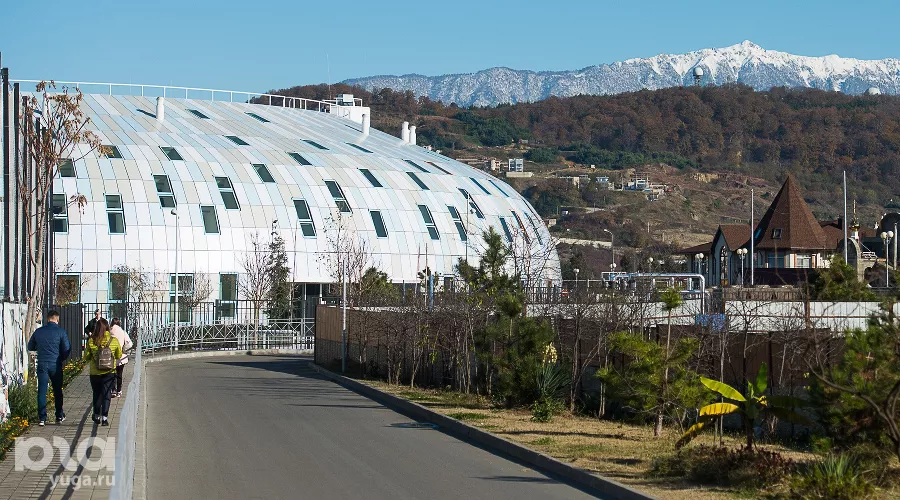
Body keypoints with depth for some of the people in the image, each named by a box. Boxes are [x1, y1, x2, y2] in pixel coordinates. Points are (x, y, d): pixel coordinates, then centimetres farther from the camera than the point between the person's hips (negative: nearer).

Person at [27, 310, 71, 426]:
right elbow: (66, 350, -7)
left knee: (42, 391, 4)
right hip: (55, 365, -1)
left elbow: (30, 347, 14)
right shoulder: (60, 332, -6)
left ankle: (42, 418, 1)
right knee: (57, 391, 12)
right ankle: (59, 416, 19)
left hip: (42, 364, 1)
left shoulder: (38, 332, 3)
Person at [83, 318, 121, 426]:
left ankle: (97, 415, 24)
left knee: (97, 394, 17)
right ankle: (104, 417, -5)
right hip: (109, 372, -1)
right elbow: (119, 355, 6)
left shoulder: (91, 341, -8)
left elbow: (86, 358, -1)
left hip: (95, 372, 1)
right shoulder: (114, 340, -7)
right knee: (106, 394, 4)